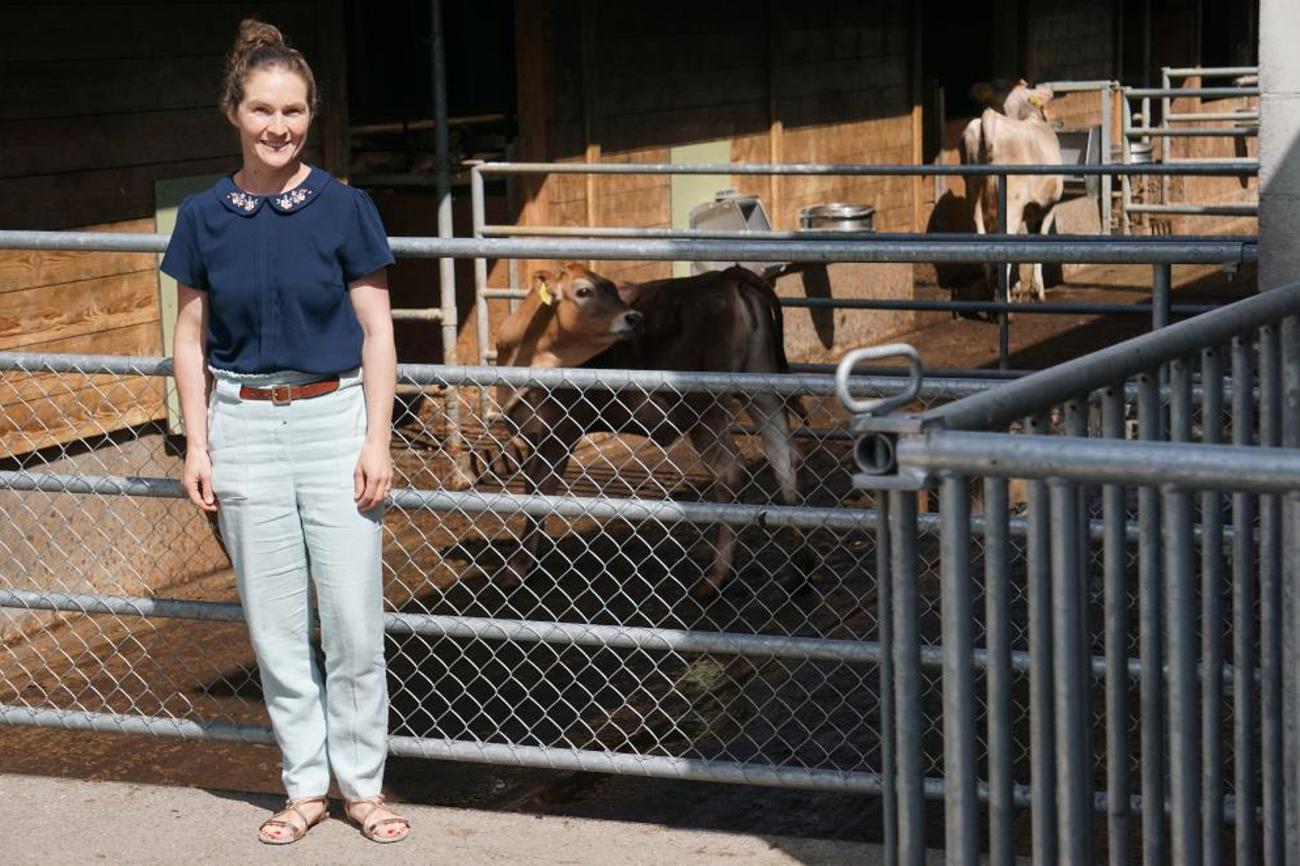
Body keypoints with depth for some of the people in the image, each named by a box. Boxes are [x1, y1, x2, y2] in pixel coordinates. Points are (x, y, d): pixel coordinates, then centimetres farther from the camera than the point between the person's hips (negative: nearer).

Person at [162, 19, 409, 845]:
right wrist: (198, 443, 2)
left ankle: (362, 782, 13)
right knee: (275, 622, 7)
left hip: (335, 419, -2)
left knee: (353, 618, -2)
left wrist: (377, 439, -7)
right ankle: (306, 784, 18)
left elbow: (377, 333, -1)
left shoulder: (344, 208, -3)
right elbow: (192, 338, 8)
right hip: (244, 427, 2)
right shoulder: (205, 217, 2)